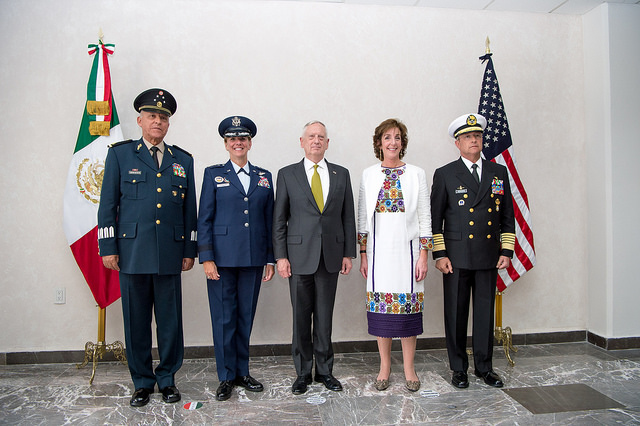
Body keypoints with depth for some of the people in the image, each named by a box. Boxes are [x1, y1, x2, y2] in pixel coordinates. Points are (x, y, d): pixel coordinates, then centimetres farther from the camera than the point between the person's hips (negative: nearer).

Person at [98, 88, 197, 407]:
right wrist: (108, 248, -2)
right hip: (132, 252, -1)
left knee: (170, 320, 6)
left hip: (170, 254, 1)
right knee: (136, 320, 7)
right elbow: (107, 204, 5)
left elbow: (190, 209, 11)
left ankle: (167, 379, 23)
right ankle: (142, 382, 24)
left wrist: (190, 250, 7)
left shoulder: (183, 160, 12)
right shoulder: (120, 154, 8)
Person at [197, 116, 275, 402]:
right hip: (222, 257, -2)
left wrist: (270, 259, 7)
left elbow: (269, 220, 11)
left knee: (246, 316, 11)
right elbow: (204, 218, 0)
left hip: (253, 259, 3)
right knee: (224, 317, 4)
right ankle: (226, 377, 19)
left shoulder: (264, 177, 11)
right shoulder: (213, 174, 5)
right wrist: (206, 258, -8)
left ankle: (242, 372, 26)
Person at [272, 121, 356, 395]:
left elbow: (348, 217, 9)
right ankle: (303, 372, 22)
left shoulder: (341, 174, 9)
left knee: (325, 316, 9)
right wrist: (280, 256, -5)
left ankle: (324, 370, 25)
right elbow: (279, 219, 2)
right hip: (299, 256, -1)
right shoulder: (287, 174, 4)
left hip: (330, 256, 2)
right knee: (301, 316, 7)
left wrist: (349, 253, 4)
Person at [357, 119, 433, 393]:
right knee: (380, 308, 6)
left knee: (408, 307, 4)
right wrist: (363, 254, 3)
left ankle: (409, 369, 21)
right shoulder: (368, 175, 6)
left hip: (407, 249, -1)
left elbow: (425, 217, 1)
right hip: (378, 251, 1)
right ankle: (384, 367, 22)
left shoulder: (417, 174, 2)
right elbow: (362, 217, 7)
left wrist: (423, 255, -5)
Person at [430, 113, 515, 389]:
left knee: (485, 312, 10)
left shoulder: (499, 173, 11)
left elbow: (507, 216, 13)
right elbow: (435, 218, -1)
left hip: (489, 257, 3)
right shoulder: (445, 175, 2)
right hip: (457, 256, -2)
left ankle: (484, 366, 26)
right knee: (456, 313, 4)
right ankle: (458, 368, 19)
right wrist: (439, 255, -7)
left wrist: (507, 251, 5)